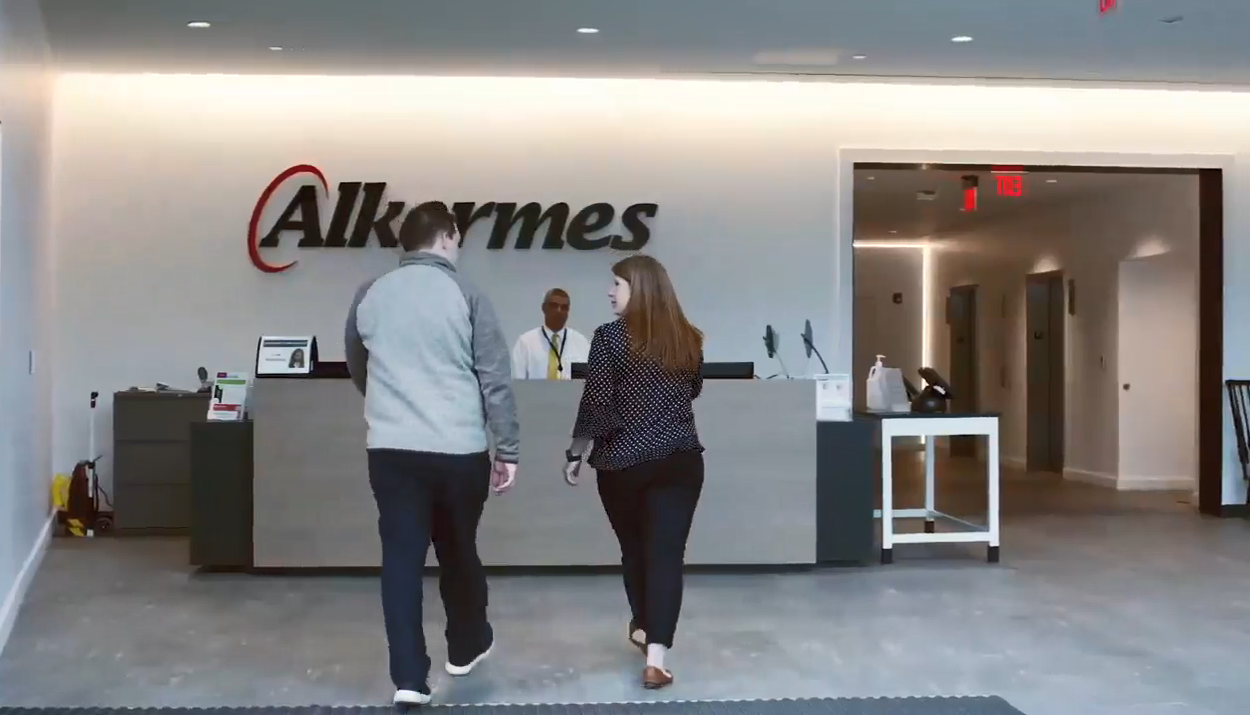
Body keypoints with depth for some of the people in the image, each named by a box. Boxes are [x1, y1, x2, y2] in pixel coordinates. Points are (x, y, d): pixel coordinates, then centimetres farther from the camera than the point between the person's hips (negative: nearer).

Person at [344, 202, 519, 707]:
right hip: (460, 450, -1)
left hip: (391, 449, 2)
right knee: (458, 551, 16)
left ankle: (409, 678, 0)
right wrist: (508, 448, 2)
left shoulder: (369, 296, 7)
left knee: (401, 558, 4)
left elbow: (357, 370, 21)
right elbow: (495, 379, -5)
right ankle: (466, 647, 35)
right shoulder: (465, 296, -3)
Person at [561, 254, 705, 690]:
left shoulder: (611, 337, -10)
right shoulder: (688, 339, 4)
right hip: (681, 461, 2)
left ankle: (643, 627, 38)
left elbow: (595, 404, -11)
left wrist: (576, 453, -1)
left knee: (634, 549, 19)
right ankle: (655, 658, -10)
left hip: (623, 463, -2)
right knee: (667, 553, -1)